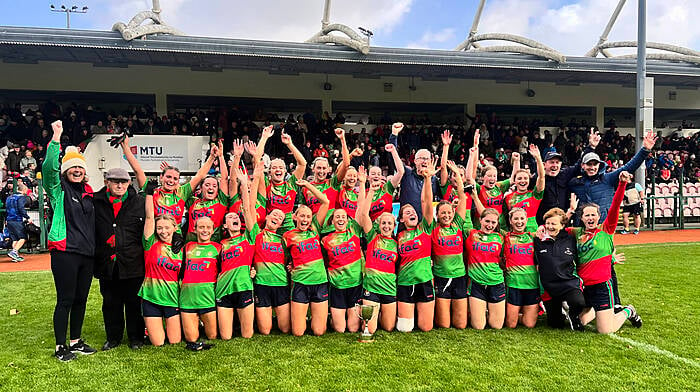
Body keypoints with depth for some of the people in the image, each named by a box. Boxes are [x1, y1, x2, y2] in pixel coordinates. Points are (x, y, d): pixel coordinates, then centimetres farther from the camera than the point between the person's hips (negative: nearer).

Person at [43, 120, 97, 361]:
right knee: (65, 300, -3)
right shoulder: (58, 189, -1)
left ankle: (75, 341, 25)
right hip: (65, 252, -6)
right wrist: (56, 138, -26)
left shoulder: (88, 192, 15)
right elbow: (49, 167, -20)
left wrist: (94, 247, 18)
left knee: (81, 299, 12)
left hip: (86, 253, 6)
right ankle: (60, 347, 10)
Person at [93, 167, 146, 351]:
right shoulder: (96, 203, 4)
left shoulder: (140, 202, 1)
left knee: (134, 302, 7)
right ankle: (113, 337, 29)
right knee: (110, 303, 13)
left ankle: (136, 337, 23)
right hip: (107, 264, 2)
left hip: (133, 264, -2)